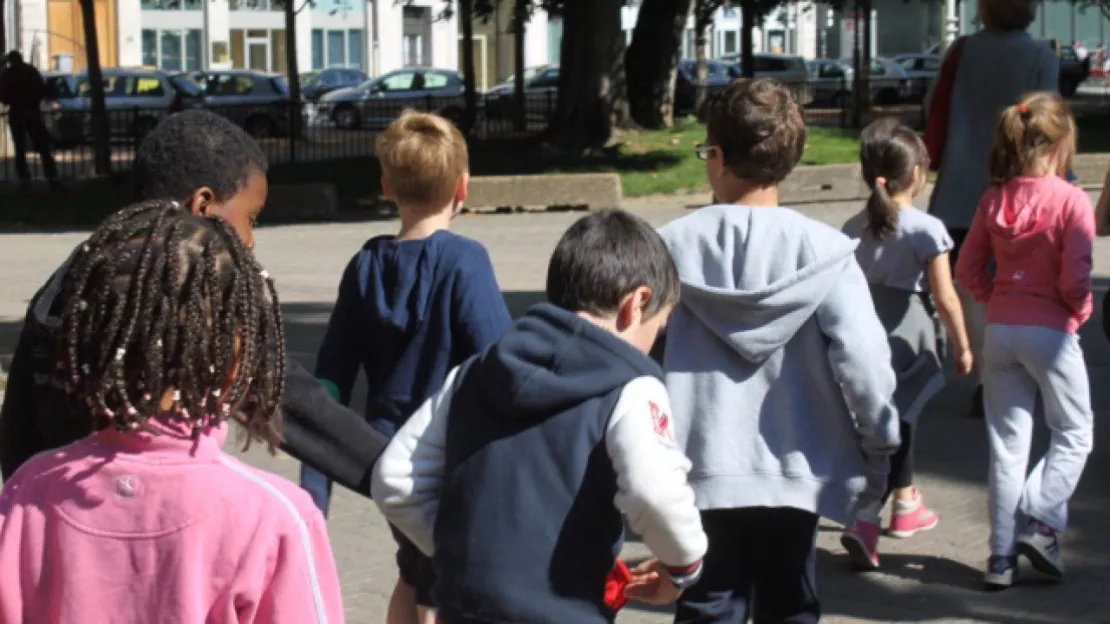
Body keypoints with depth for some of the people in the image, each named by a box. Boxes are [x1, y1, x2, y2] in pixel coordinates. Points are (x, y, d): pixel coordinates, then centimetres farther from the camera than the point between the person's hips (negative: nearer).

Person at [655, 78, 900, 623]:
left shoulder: (674, 246, -5)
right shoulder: (822, 251, -9)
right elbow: (862, 360, -14)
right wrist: (880, 447, 0)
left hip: (702, 469, 0)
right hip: (792, 471, 0)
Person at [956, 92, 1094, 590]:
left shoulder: (994, 199, 2)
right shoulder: (1071, 200, -12)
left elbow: (968, 271, 4)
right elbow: (1075, 278, -17)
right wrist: (1079, 312, 2)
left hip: (1000, 330, 5)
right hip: (1050, 330, -5)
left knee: (1008, 442, 10)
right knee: (1074, 433, 14)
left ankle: (1003, 555, 11)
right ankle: (1038, 522, -2)